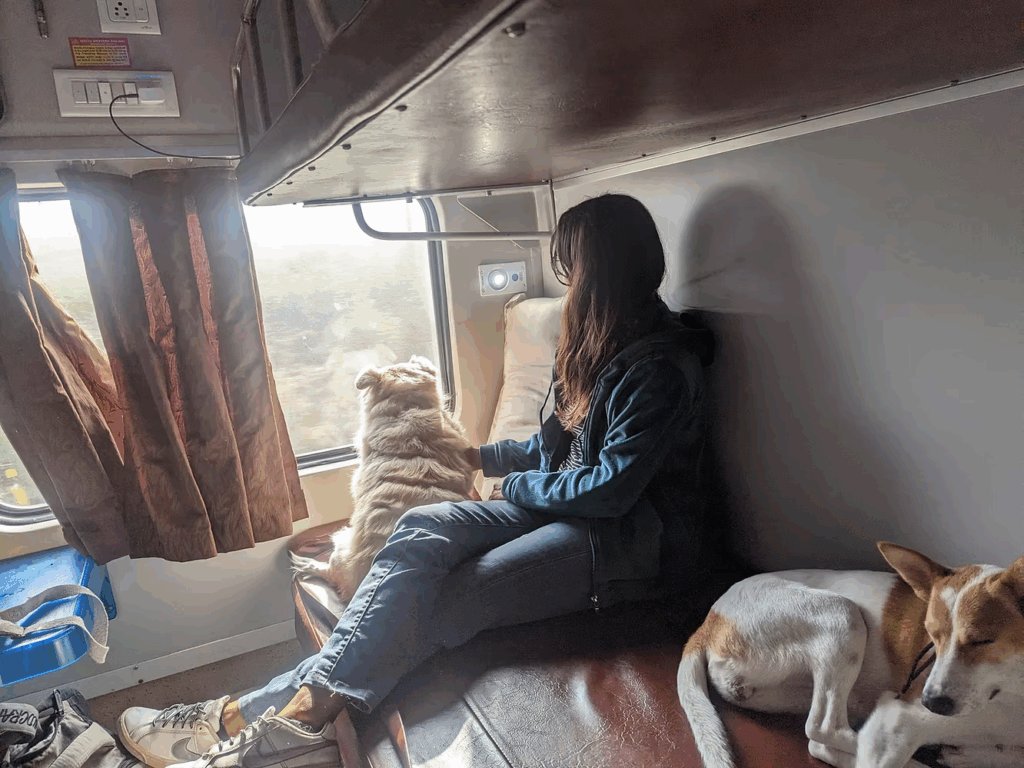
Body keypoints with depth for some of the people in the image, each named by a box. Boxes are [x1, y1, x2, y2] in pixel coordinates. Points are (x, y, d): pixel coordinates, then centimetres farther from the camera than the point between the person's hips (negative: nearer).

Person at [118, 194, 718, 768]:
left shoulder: (661, 369, -16)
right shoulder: (599, 345, 14)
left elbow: (610, 488, -20)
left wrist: (518, 485, -7)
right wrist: (484, 456, 18)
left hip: (634, 538, -7)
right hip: (566, 507, 8)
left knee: (446, 603, -25)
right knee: (425, 528, -18)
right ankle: (300, 715, -23)